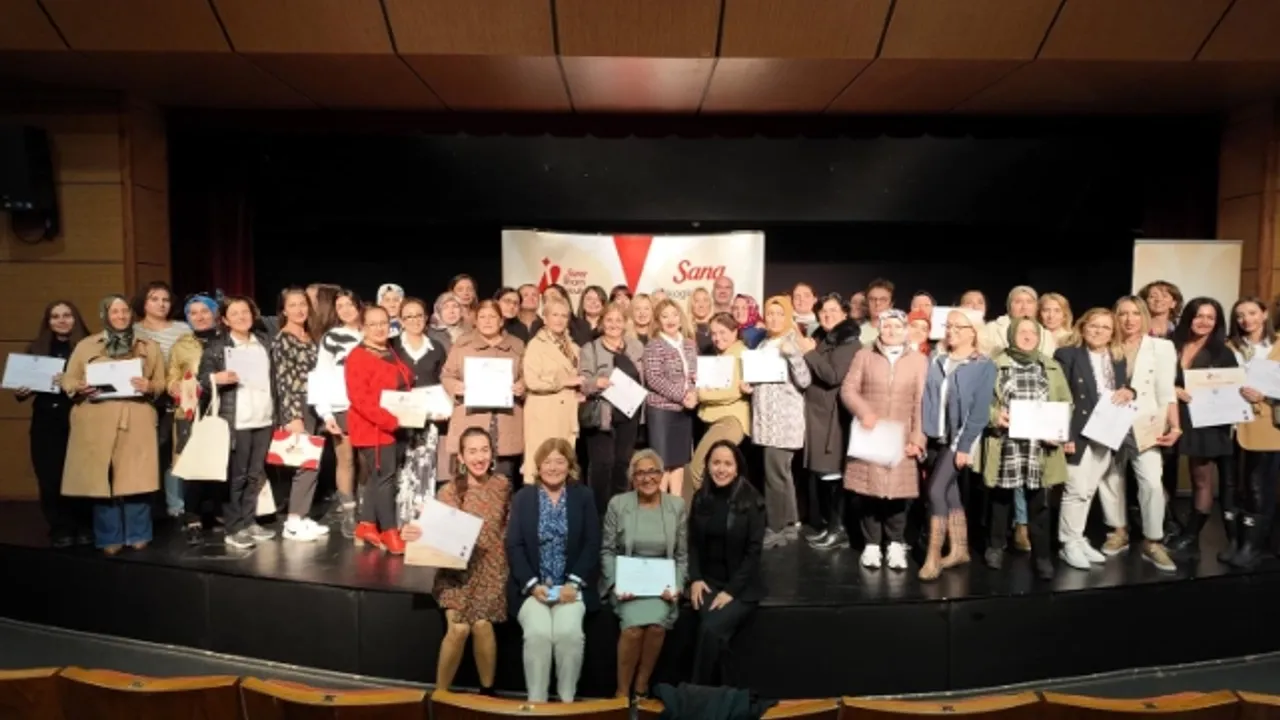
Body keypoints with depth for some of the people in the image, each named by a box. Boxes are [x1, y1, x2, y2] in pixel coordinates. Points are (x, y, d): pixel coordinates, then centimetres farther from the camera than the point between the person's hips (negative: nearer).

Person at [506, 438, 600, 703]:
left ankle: (567, 699, -7)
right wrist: (533, 584, -13)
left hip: (571, 585, 0)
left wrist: (574, 583, -12)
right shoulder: (522, 497, 8)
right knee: (537, 632, -26)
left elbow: (592, 545, 1)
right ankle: (536, 701, -10)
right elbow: (514, 546, 0)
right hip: (531, 586, 0)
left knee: (569, 632, -26)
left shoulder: (584, 496, 7)